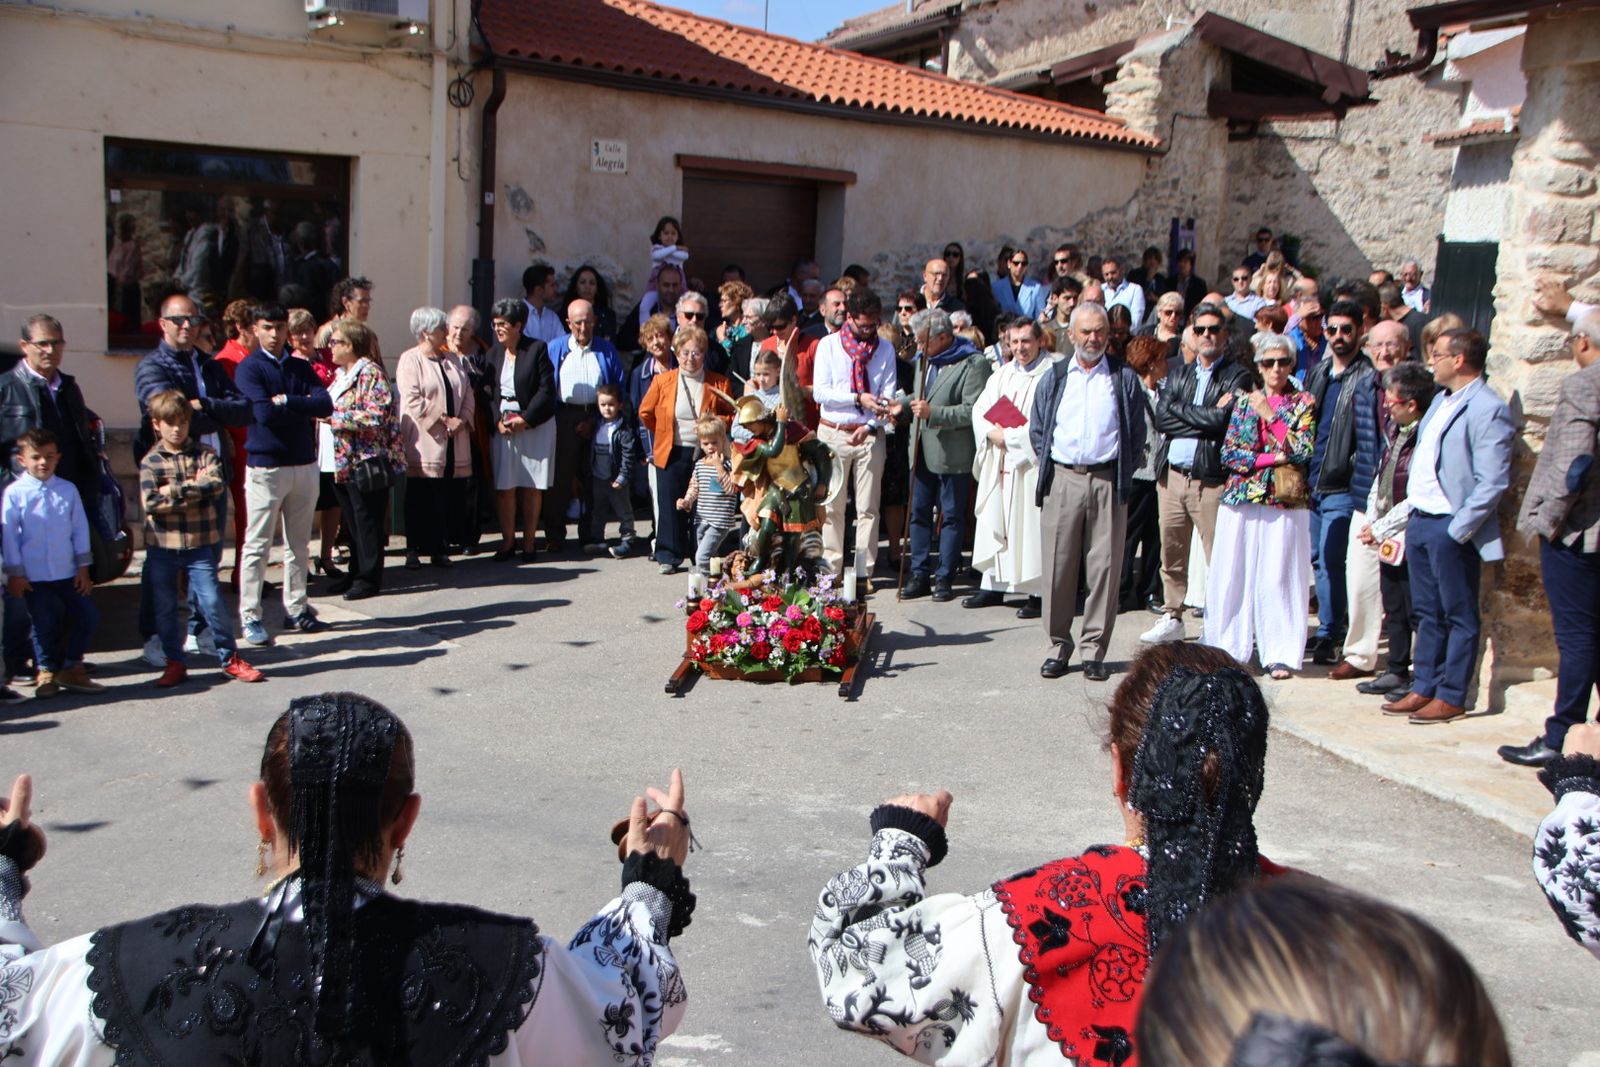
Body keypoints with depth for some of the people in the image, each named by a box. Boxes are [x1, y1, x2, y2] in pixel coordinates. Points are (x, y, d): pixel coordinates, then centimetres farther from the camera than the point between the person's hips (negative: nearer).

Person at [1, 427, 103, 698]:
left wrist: (83, 567, 3)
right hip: (33, 576, -3)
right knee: (44, 625, 7)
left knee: (87, 616, 3)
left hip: (68, 573, 3)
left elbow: (80, 528, 5)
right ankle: (47, 672, 27)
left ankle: (71, 668, 21)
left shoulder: (68, 490, 1)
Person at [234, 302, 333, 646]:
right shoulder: (248, 368, -3)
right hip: (265, 466, -5)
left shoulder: (301, 367, 11)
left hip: (304, 464, 5)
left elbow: (326, 405, -6)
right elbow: (264, 414, -18)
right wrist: (305, 406, -8)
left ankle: (296, 609, 20)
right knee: (257, 545, -2)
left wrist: (285, 401, -14)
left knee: (299, 544, 11)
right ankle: (250, 617, 2)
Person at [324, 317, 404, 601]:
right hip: (343, 462, 9)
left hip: (366, 461, -9)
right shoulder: (341, 374, 16)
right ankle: (356, 573, 23)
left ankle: (369, 578, 7)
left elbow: (374, 416, -21)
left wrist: (332, 416, -17)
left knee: (367, 522, -1)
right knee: (352, 522, 14)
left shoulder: (370, 373, -12)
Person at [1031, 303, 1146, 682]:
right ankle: (1059, 645, 10)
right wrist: (1049, 468, 5)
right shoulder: (1054, 377, 12)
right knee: (1058, 566, 0)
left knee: (1105, 566, -1)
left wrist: (1123, 475, 1)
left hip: (1107, 482, -1)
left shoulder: (1125, 378, 8)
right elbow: (1037, 430, 14)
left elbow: (1137, 433, 8)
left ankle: (1094, 649, 6)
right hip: (1062, 480, 1)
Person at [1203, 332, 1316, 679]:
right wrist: (1271, 458, -9)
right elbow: (1228, 454, 2)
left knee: (1278, 577, -3)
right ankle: (1228, 646, 10)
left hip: (1284, 502, -2)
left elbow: (1303, 452, -6)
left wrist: (1271, 416, -8)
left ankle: (1280, 654, 4)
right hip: (1240, 497, 2)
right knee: (1233, 575, 2)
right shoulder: (1244, 401, 11)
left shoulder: (1303, 403, 7)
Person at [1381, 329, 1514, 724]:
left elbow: (1493, 482, -19)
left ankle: (1451, 698, 9)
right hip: (1420, 521, 9)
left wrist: (1458, 529, -18)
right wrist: (1415, 518, 13)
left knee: (1459, 617, 3)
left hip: (1450, 527, -9)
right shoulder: (1442, 401, 14)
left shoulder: (1487, 409, -15)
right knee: (1428, 613, 15)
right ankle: (1423, 689, 23)